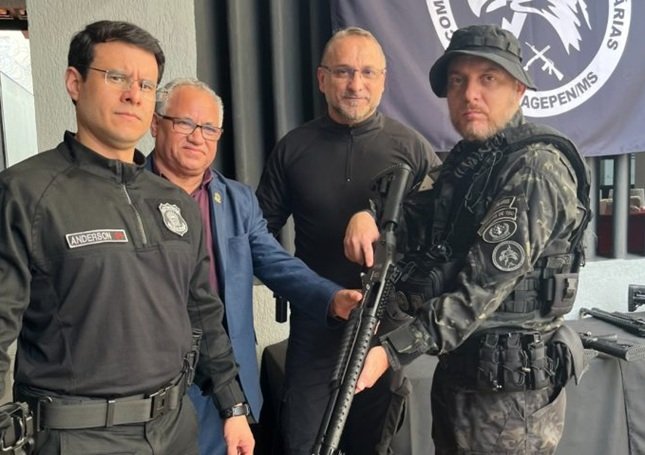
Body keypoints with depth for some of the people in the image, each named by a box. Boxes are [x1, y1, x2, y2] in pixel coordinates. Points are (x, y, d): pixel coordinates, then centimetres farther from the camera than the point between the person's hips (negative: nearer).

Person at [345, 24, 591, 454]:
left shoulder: (535, 168, -20)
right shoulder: (466, 158, 8)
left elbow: (483, 285, -26)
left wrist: (391, 351, -29)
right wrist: (370, 214, -8)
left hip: (509, 384, -8)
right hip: (457, 366, 8)